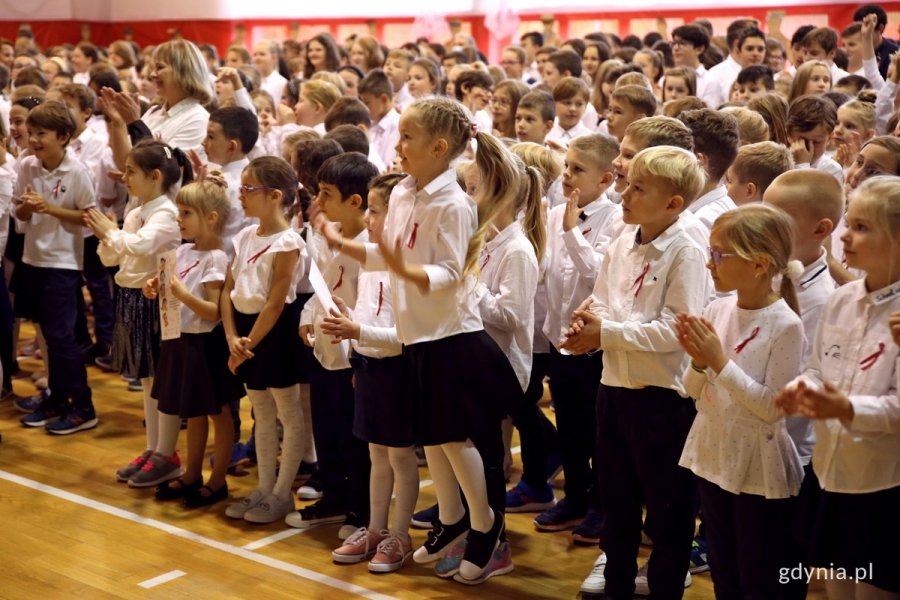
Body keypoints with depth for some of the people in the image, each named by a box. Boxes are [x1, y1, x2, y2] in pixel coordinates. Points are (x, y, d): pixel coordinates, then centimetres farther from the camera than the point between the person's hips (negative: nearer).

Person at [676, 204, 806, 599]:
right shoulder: (717, 309, -1)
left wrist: (720, 361, -23)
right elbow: (694, 391, 6)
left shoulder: (785, 325, -19)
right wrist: (698, 361, -15)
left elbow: (773, 407, -21)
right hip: (713, 455, 6)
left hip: (758, 467, -6)